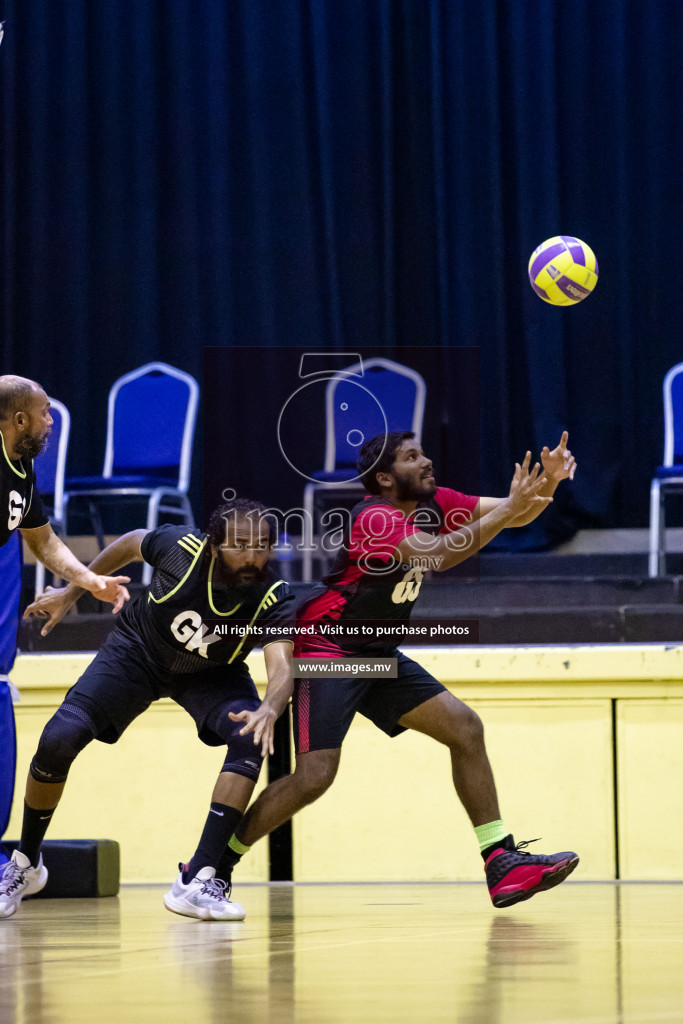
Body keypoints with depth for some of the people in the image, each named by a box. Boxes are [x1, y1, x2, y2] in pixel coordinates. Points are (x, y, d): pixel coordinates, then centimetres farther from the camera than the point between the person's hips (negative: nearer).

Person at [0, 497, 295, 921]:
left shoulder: (273, 599, -30)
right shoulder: (182, 548, -29)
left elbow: (282, 666, -45)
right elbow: (131, 543, -6)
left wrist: (269, 709, -68)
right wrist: (73, 592, 4)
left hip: (211, 675, 0)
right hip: (138, 651, 0)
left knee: (251, 740, -30)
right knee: (58, 740, -17)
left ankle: (196, 882, -29)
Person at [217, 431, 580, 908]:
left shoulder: (433, 504, 3)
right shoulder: (375, 518, -22)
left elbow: (515, 514, 2)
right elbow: (439, 554, -38)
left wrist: (547, 482, -19)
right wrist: (507, 510, -39)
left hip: (378, 653, 9)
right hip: (326, 649, -9)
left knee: (465, 728, -2)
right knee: (314, 776, -18)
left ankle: (502, 861, -1)